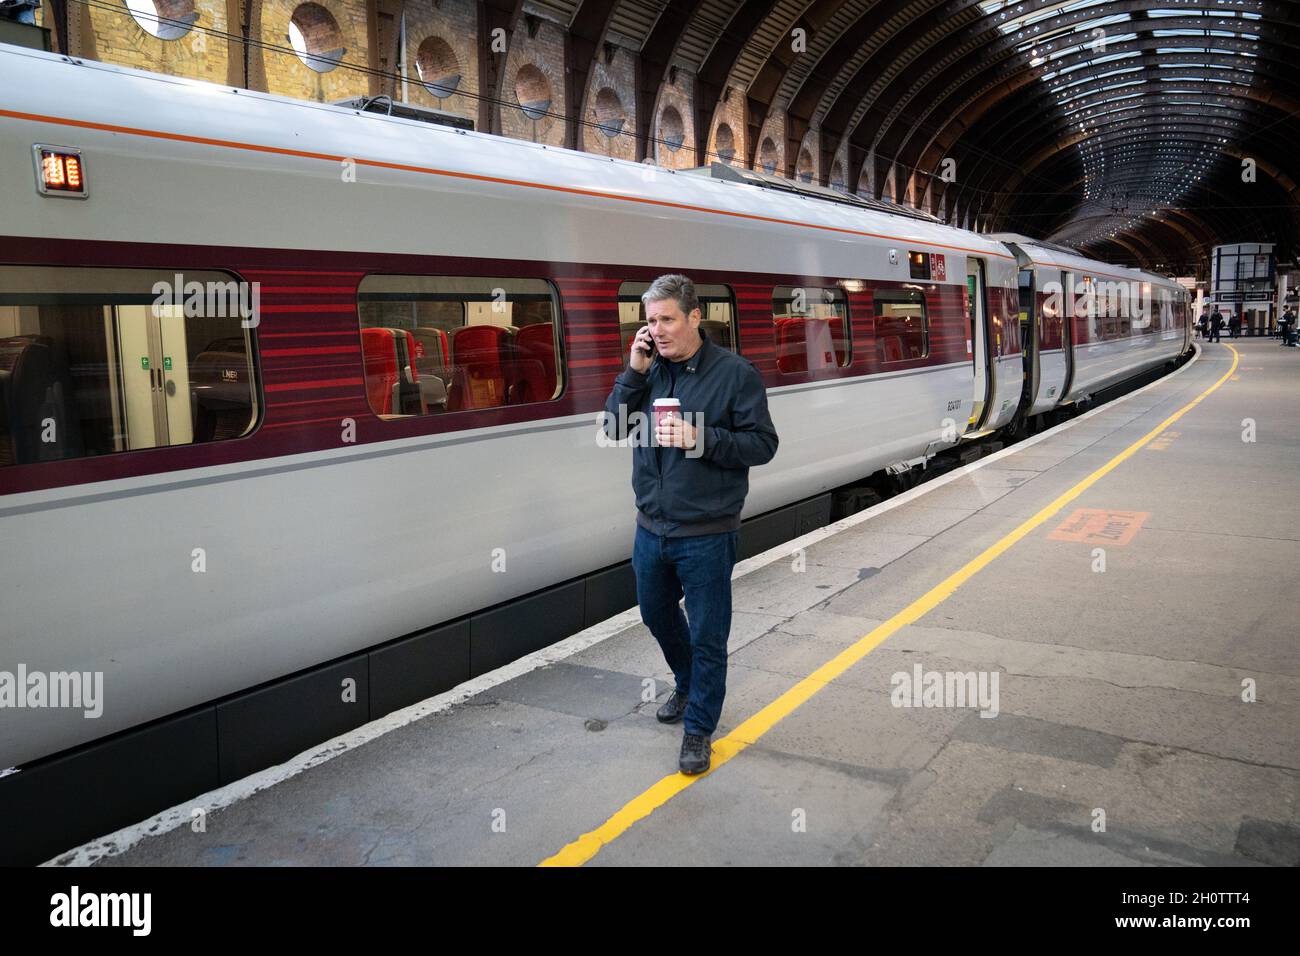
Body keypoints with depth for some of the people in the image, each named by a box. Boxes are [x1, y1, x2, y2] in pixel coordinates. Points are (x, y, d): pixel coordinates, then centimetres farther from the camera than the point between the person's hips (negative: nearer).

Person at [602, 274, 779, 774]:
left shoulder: (734, 373, -11)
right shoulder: (649, 366, 3)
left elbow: (762, 445, -12)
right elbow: (614, 427, -1)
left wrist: (700, 437, -24)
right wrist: (634, 372, -13)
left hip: (706, 535, -6)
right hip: (651, 527, 6)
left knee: (707, 635, 6)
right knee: (656, 613, 23)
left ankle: (698, 728, 24)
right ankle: (688, 685, 49)